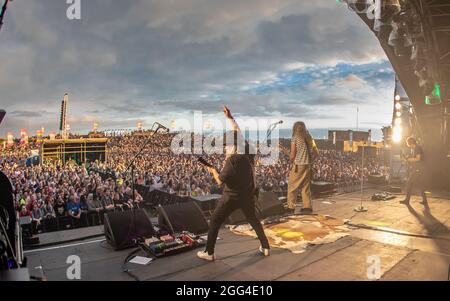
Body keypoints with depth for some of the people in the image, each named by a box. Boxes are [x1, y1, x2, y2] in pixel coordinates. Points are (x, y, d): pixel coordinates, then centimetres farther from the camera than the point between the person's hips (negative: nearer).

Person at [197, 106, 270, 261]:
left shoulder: (233, 160, -23)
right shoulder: (248, 151, -4)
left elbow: (220, 181, -20)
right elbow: (238, 133, 9)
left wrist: (213, 170, -1)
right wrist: (230, 117, 16)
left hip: (232, 196, -6)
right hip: (248, 195, 7)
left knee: (215, 222, 8)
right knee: (253, 220, 26)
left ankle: (209, 252, 13)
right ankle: (265, 247, 31)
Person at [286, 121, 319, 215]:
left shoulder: (295, 138, -8)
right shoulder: (309, 138, 8)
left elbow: (292, 155, -11)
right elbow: (316, 153, 10)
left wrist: (291, 161, 9)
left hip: (298, 166, -6)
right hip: (307, 166, 6)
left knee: (292, 187, 4)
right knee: (306, 187, 13)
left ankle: (291, 208, 4)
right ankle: (307, 207, 13)